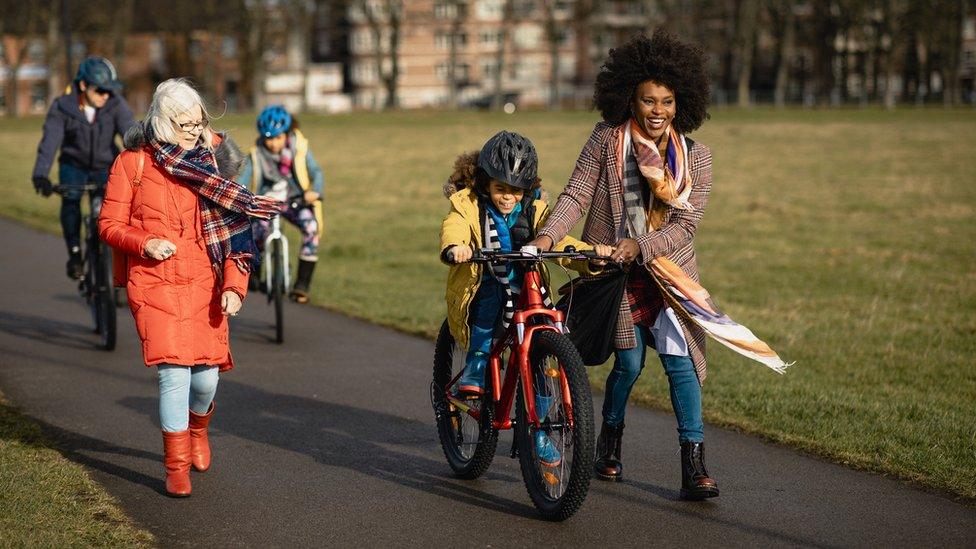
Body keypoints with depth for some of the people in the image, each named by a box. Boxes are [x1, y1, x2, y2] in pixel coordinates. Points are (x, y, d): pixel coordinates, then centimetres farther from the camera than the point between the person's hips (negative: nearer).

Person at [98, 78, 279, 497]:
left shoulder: (213, 161, 7)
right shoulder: (133, 163, 1)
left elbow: (234, 229, 6)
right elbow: (110, 225, 4)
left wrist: (233, 285, -4)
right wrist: (144, 244, -16)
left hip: (204, 284, 2)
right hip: (154, 284, -2)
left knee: (206, 375, 1)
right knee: (173, 371, -13)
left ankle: (197, 427, 37)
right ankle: (176, 467, 1)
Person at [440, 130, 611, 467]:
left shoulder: (534, 211, 7)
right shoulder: (468, 205, -4)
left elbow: (557, 242, -1)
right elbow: (453, 229, -25)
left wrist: (590, 254, -21)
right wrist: (454, 248, -50)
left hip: (526, 293, 3)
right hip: (482, 293, -3)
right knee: (492, 290, -36)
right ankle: (476, 366, -21)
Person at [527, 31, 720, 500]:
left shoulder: (695, 157, -3)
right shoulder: (605, 141, -6)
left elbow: (685, 225, -8)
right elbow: (576, 195, -9)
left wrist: (641, 245, -22)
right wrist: (547, 236, -24)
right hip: (614, 269, -1)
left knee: (680, 359, -10)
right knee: (629, 361, -3)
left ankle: (693, 466, -6)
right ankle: (610, 440, 26)